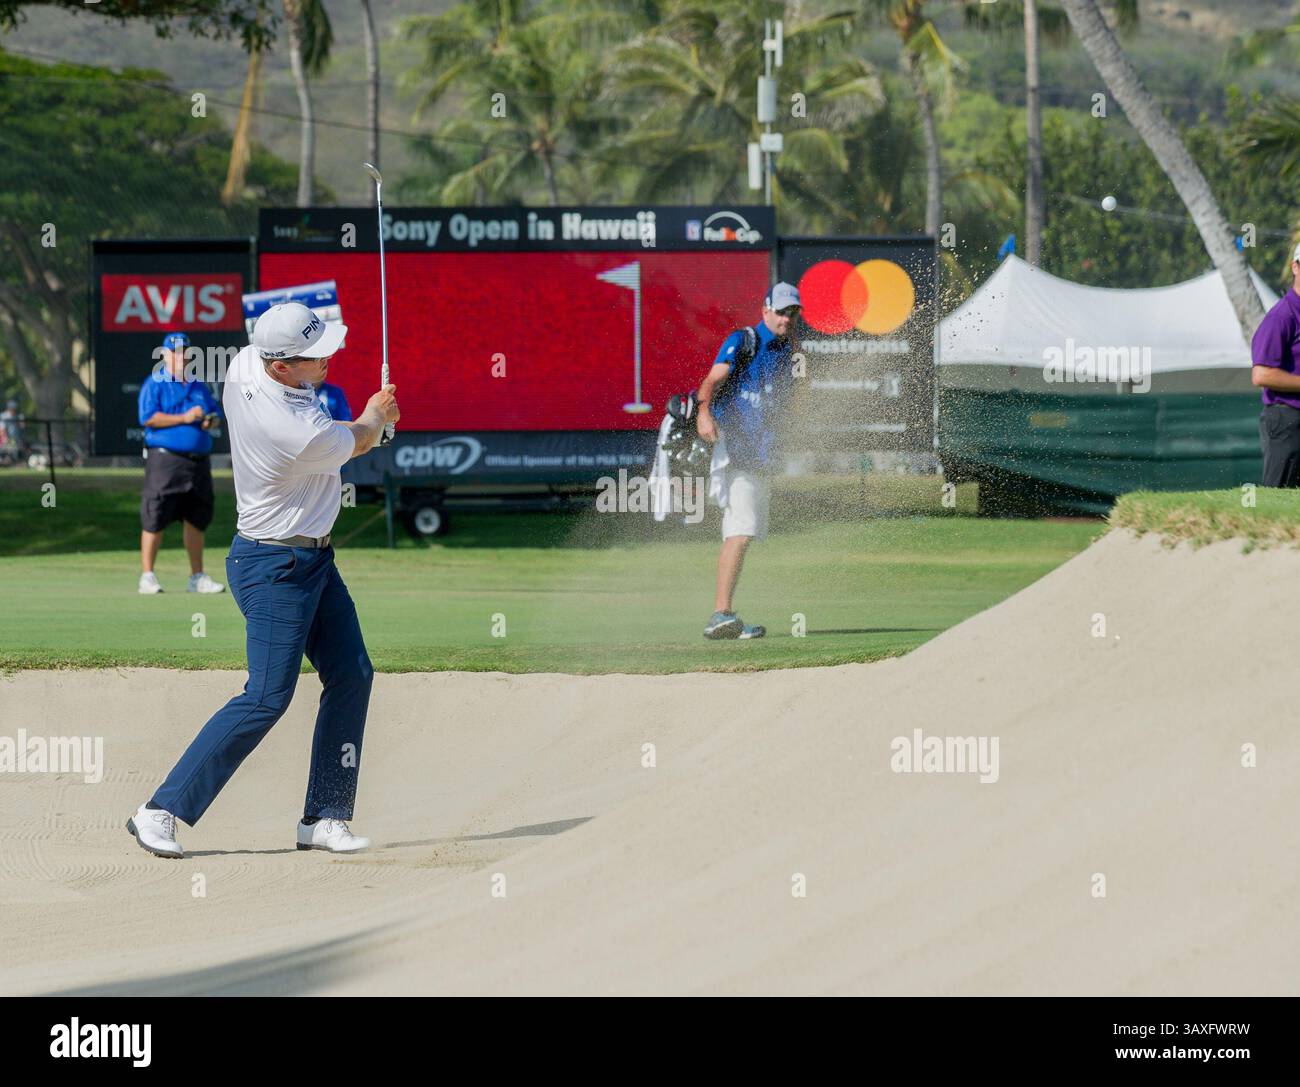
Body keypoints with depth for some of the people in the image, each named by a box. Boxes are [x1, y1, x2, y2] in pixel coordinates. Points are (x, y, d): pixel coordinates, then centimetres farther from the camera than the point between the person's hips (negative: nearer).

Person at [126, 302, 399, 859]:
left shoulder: (244, 364, -6)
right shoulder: (302, 435, -31)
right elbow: (358, 442, -6)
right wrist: (376, 415, 16)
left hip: (313, 560, 10)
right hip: (276, 567, -10)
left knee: (351, 674, 8)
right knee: (267, 697, -11)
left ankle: (324, 817, 11)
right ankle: (161, 811, -7)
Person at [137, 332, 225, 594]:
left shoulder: (198, 386, 17)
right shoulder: (155, 384, -2)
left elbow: (215, 413, 24)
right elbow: (148, 418, -13)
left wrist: (209, 420, 0)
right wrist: (184, 418, -17)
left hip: (199, 461, 6)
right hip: (165, 458, -6)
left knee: (196, 519, 10)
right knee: (154, 520, -7)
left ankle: (197, 577, 18)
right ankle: (147, 576, -2)